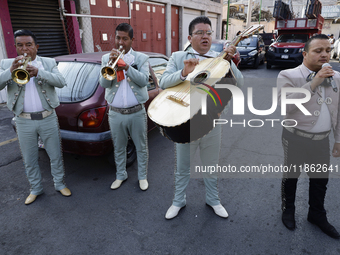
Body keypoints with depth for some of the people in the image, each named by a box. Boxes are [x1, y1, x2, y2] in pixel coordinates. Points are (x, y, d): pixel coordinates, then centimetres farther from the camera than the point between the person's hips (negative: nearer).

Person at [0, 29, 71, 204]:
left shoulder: (49, 63, 3)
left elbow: (61, 82, -13)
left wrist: (38, 72, -28)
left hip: (48, 118, -1)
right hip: (24, 122, 1)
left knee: (56, 155, 10)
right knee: (29, 160, 14)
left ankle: (60, 184, 30)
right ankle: (35, 189, 33)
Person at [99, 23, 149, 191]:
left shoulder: (141, 58, 1)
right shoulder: (106, 58, 4)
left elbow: (144, 80, -14)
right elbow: (104, 84, -7)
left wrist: (126, 67, -25)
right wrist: (111, 64, -21)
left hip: (136, 112, -1)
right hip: (115, 113, 2)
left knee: (141, 147, 10)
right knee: (119, 148, 16)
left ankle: (142, 176, 29)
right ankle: (121, 175, 36)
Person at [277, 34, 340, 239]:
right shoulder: (288, 76, -11)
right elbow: (285, 105, -27)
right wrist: (314, 83, -26)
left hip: (322, 139, 5)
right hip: (296, 138, -5)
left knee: (321, 178, 18)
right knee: (291, 175, 13)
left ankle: (317, 215, 43)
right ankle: (288, 210, 39)